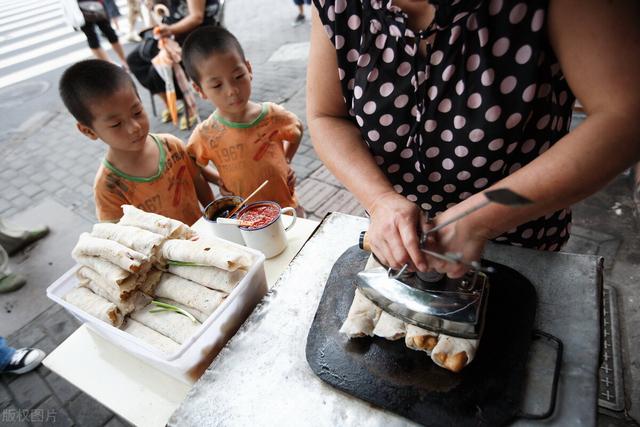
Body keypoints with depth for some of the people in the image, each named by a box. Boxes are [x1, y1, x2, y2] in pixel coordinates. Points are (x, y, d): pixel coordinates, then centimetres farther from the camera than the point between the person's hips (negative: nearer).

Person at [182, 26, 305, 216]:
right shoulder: (205, 136, -14)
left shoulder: (273, 115, -14)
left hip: (287, 207, 1)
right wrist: (218, 179, -4)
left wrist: (286, 161, 0)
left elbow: (297, 130, 8)